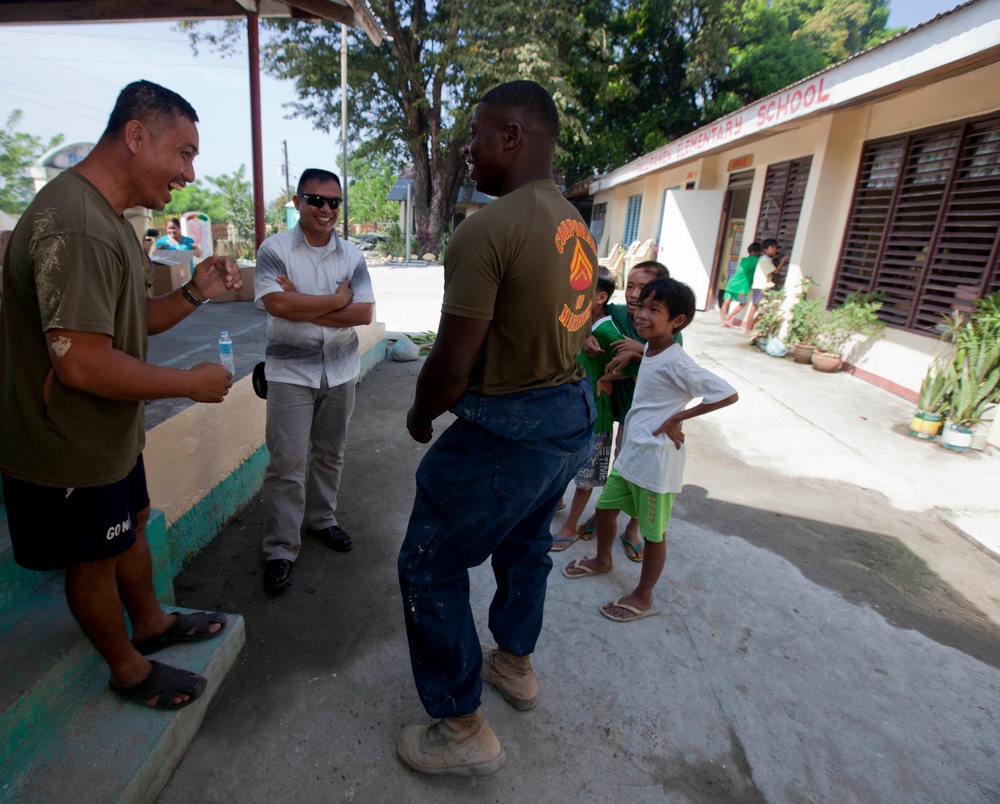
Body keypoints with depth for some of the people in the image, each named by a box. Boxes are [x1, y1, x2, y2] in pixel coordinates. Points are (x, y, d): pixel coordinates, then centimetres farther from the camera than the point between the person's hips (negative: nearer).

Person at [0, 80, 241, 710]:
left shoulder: (106, 216, 8)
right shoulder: (73, 223, -28)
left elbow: (129, 323, 11)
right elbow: (83, 364, -32)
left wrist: (194, 294, -4)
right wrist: (192, 383, -22)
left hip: (111, 435, 10)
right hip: (71, 450, -9)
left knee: (132, 527, 24)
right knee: (95, 561, 12)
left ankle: (152, 622, 47)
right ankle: (129, 669, 35)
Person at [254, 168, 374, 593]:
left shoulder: (351, 255, 4)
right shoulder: (275, 249, -5)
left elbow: (365, 313, -7)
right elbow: (277, 304, -20)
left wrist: (304, 306, -15)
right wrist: (338, 299, -12)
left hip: (340, 372, 4)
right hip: (290, 373, -3)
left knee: (329, 454, 15)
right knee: (286, 463, -2)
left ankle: (321, 519, 35)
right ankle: (280, 549, 10)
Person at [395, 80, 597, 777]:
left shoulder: (487, 229, -22)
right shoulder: (578, 227, 7)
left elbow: (451, 367, -22)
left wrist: (419, 416, -2)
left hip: (505, 432, -9)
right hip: (572, 413, 9)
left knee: (430, 568, 9)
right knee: (525, 542, 27)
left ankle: (464, 730, 25)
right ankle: (516, 663, 51)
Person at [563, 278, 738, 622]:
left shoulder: (676, 363, -22)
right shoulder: (649, 349, 2)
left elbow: (728, 394, -23)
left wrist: (677, 418, -19)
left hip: (656, 459, -8)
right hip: (630, 452, 9)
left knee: (653, 532, 9)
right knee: (605, 506, 22)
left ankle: (643, 598, 28)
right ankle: (602, 560, 48)